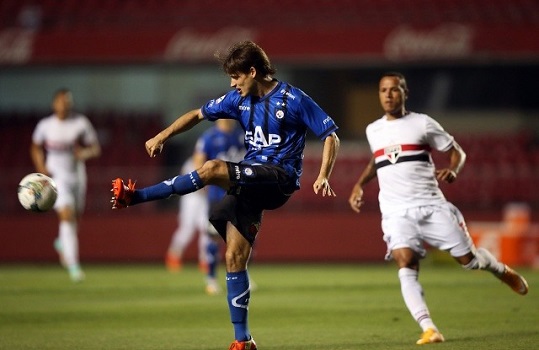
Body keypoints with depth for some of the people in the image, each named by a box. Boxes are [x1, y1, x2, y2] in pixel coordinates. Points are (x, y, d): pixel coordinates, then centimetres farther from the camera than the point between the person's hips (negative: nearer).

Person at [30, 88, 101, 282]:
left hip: (77, 175, 3)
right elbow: (36, 148, 12)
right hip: (56, 176, -3)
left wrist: (85, 153, -21)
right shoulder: (45, 125, -4)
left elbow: (96, 148, 2)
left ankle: (62, 243, 48)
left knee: (75, 217, 12)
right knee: (67, 215, -19)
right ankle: (73, 264, -19)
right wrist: (41, 168, -4)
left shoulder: (81, 123, -4)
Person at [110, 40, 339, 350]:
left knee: (212, 169, -28)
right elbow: (199, 114, 16)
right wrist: (163, 136, 5)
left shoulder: (293, 99, -7)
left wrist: (323, 176, -18)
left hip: (280, 178, -7)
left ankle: (134, 197, -19)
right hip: (251, 181, 7)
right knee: (234, 258, -3)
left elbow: (330, 136, -5)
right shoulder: (240, 99, 10)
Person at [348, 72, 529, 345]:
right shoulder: (373, 131, 13)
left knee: (468, 259, 2)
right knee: (406, 265, -22)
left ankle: (502, 270, 37)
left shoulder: (422, 123, 1)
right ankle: (428, 329, -26)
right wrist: (359, 185, 19)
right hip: (396, 212, 2)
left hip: (431, 206, -2)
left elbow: (457, 152, 7)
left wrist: (453, 171, -14)